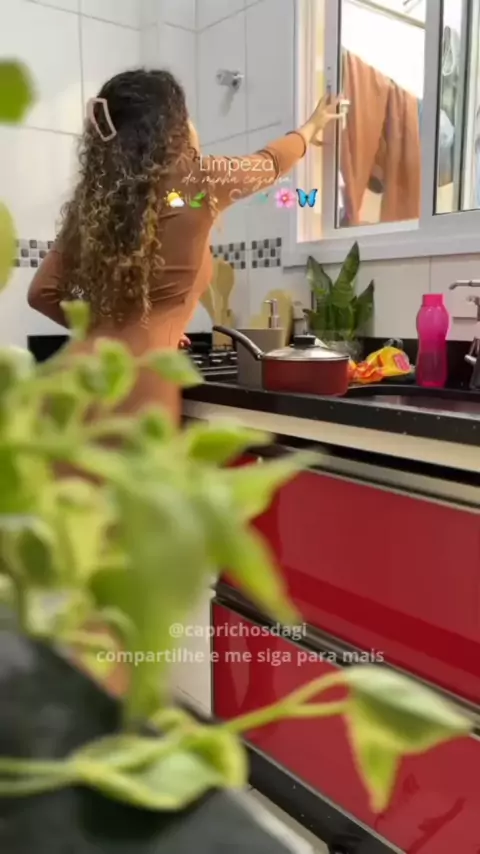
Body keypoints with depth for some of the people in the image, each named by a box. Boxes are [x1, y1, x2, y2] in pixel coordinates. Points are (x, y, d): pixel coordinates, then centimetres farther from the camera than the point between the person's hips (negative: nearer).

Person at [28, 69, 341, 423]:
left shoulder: (93, 195, 10)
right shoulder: (196, 181, -1)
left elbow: (44, 292, 13)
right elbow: (271, 162, 20)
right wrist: (312, 126, 40)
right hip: (132, 388, -5)